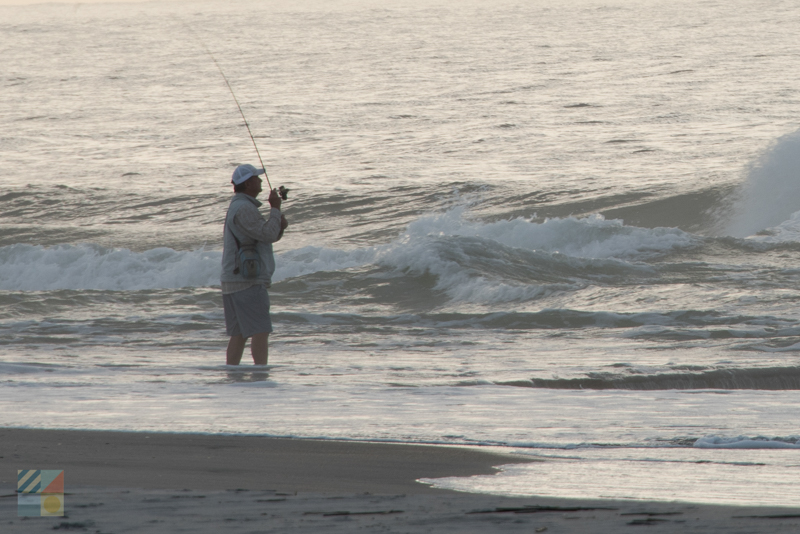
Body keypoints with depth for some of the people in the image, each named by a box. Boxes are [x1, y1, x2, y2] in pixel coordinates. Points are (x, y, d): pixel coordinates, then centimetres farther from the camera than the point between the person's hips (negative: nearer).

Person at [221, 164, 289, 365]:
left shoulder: (239, 207, 20)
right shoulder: (244, 208, -13)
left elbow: (267, 236, 22)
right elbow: (267, 235, -19)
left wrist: (280, 226, 2)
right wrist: (275, 209, -8)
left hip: (233, 281, 10)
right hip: (248, 282, -10)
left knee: (239, 334, 9)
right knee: (260, 331, -12)